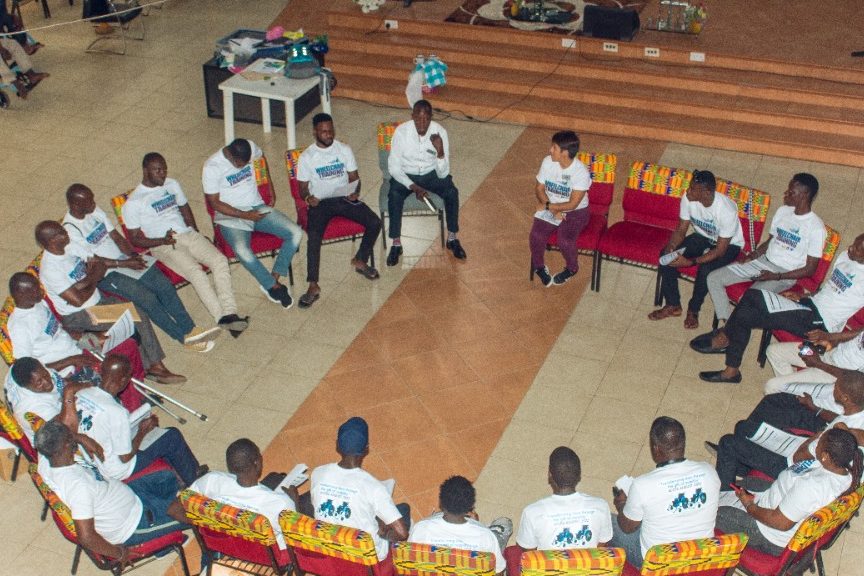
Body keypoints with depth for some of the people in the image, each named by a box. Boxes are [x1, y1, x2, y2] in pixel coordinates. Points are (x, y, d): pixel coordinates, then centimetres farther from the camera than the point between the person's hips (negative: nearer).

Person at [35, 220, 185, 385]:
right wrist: (93, 284, -8)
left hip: (97, 299, 8)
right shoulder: (49, 269, -25)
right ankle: (151, 368, -1)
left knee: (139, 314, -7)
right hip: (77, 316, -8)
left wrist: (86, 281, -17)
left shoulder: (69, 248, 0)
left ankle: (156, 365, -4)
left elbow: (101, 266, 3)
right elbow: (78, 300, -26)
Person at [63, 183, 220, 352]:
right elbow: (93, 262, -17)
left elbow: (116, 236, 10)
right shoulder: (70, 230, -16)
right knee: (148, 299, -22)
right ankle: (185, 338, -11)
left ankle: (191, 330, -7)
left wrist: (132, 255, -7)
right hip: (106, 274, -7)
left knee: (165, 285, -11)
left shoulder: (95, 211, 6)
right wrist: (125, 264, -21)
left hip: (124, 258, 7)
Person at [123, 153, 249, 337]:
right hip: (162, 245, -6)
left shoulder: (172, 184, 16)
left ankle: (229, 314, -31)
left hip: (187, 234, 6)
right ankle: (223, 318, -35)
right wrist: (162, 240, -17)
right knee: (195, 272, -31)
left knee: (220, 260, -21)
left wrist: (196, 232, 12)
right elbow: (135, 239, -2)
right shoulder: (133, 202, -1)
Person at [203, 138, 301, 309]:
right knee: (242, 251, -35)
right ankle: (274, 286, -13)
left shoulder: (251, 148, -4)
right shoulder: (212, 167, -16)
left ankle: (273, 278, -7)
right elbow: (214, 203, -11)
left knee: (296, 233, -16)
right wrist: (245, 215, -17)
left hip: (258, 208, 5)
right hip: (231, 216, -5)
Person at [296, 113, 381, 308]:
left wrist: (355, 192, -14)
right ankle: (313, 286, -31)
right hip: (320, 203, -3)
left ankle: (360, 260, 7)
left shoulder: (344, 150, 6)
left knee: (375, 222, -18)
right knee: (314, 235, -32)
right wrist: (308, 198, -22)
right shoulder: (307, 157, 0)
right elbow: (303, 188, 2)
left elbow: (354, 177, 9)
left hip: (345, 198, 3)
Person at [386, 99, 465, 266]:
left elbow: (443, 173, -19)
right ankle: (396, 244, -17)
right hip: (406, 174, -1)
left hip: (431, 173, 1)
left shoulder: (440, 132, -20)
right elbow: (393, 167, -16)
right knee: (394, 195, -31)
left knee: (451, 192, -25)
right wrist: (413, 187, -27)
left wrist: (440, 152, -38)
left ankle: (452, 239, -6)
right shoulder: (401, 131, -22)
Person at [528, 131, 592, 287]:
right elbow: (539, 189, -2)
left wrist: (547, 206, -16)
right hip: (550, 208, 4)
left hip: (575, 212, -4)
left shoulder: (581, 172, -25)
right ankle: (538, 266, 10)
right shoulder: (548, 162, -10)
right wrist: (553, 209, -15)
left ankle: (571, 268, 6)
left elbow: (572, 204, -22)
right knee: (536, 236, -21)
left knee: (565, 241, -28)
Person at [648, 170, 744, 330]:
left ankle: (693, 310, -6)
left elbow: (720, 250, -30)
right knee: (666, 255, -16)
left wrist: (690, 262, -38)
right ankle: (673, 305, 0)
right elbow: (681, 230, -8)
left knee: (706, 269, -33)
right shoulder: (688, 199, -21)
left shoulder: (727, 210, -36)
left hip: (728, 245, -5)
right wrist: (670, 247, -29)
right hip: (702, 237, 5)